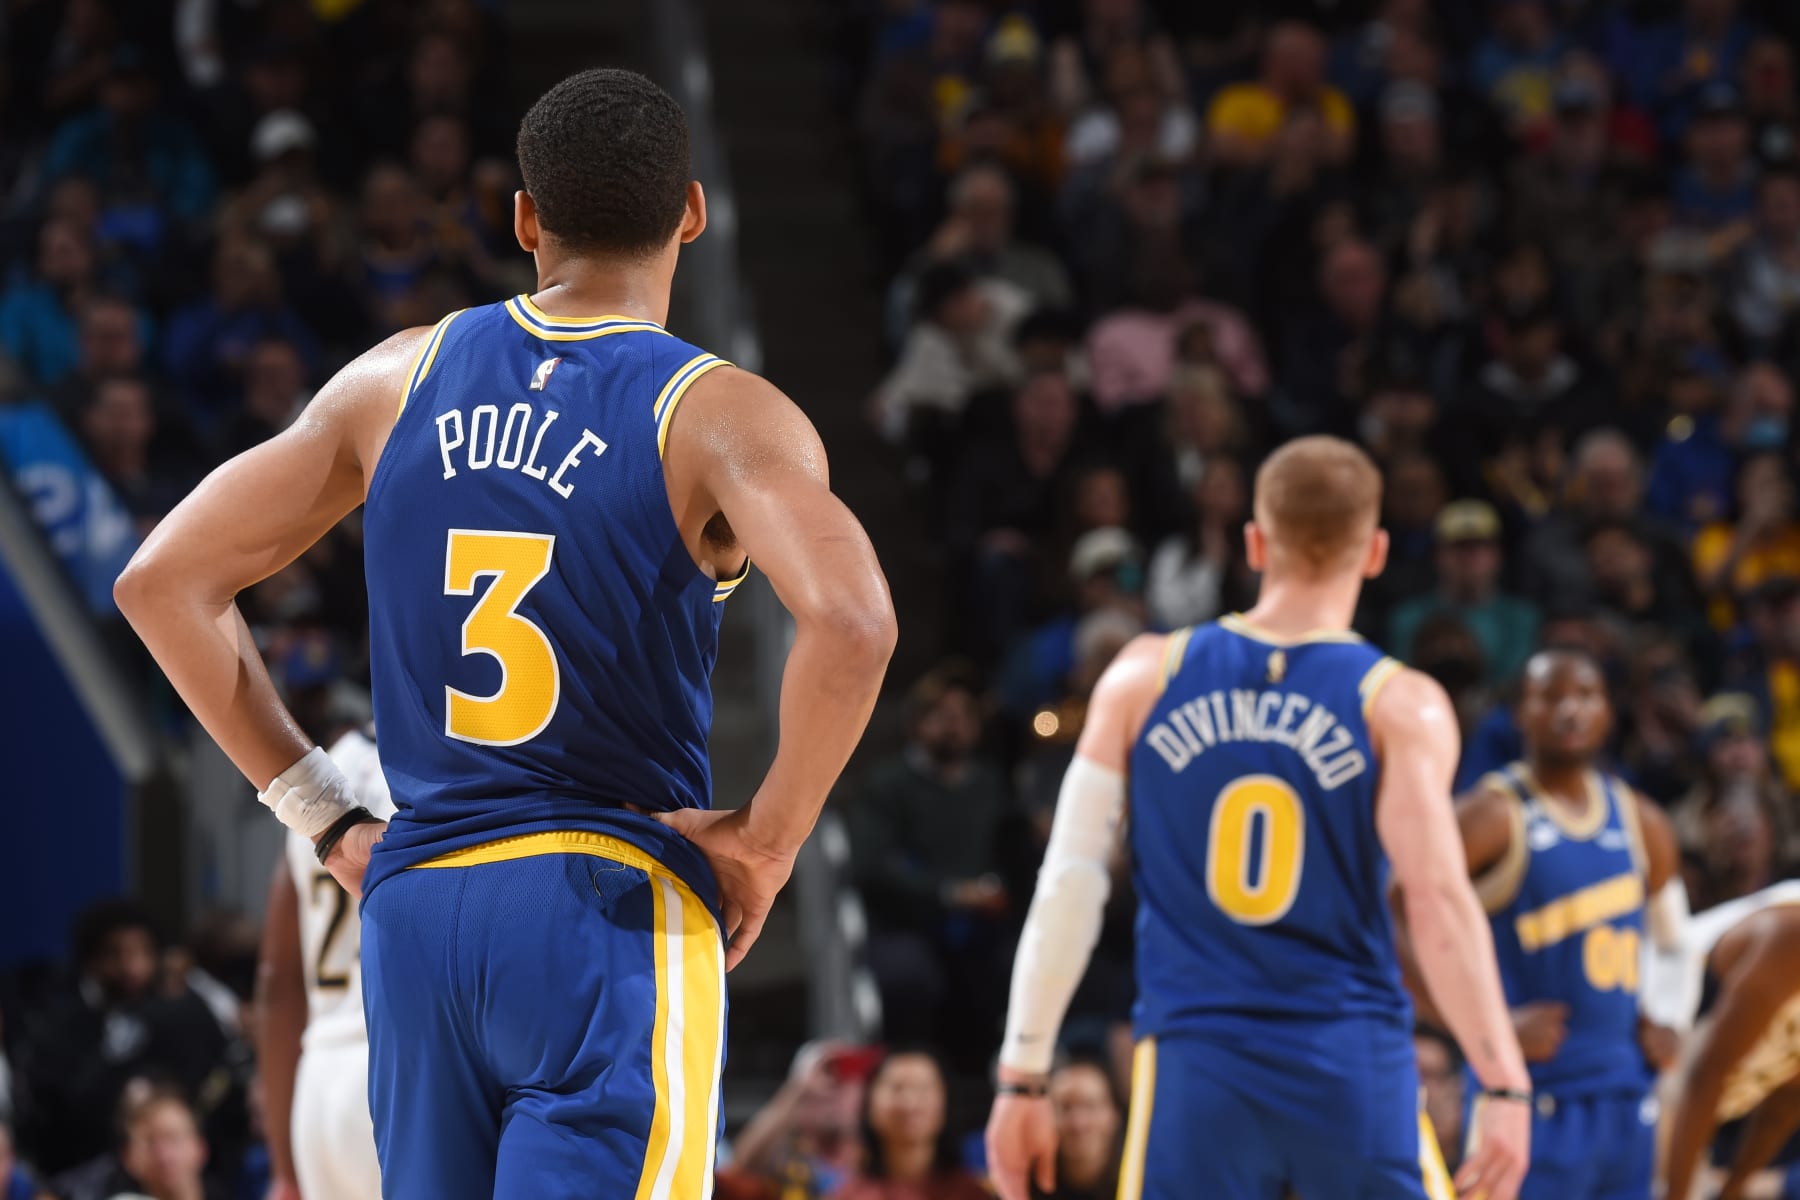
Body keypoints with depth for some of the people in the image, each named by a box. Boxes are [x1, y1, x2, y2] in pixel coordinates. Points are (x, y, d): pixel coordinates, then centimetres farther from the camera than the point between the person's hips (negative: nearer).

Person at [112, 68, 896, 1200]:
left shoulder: (397, 381, 8)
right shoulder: (720, 416, -6)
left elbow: (161, 582, 9)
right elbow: (849, 622, -25)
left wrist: (322, 812, 12)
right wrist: (771, 834, -11)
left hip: (412, 905, 5)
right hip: (612, 903, -5)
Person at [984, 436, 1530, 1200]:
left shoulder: (1144, 679, 5)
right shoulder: (1398, 707, -2)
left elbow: (1068, 885, 3)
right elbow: (1437, 897, -14)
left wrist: (1023, 1078, 8)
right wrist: (1505, 1084, -16)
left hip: (1195, 1074, 1)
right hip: (1353, 1072, -1)